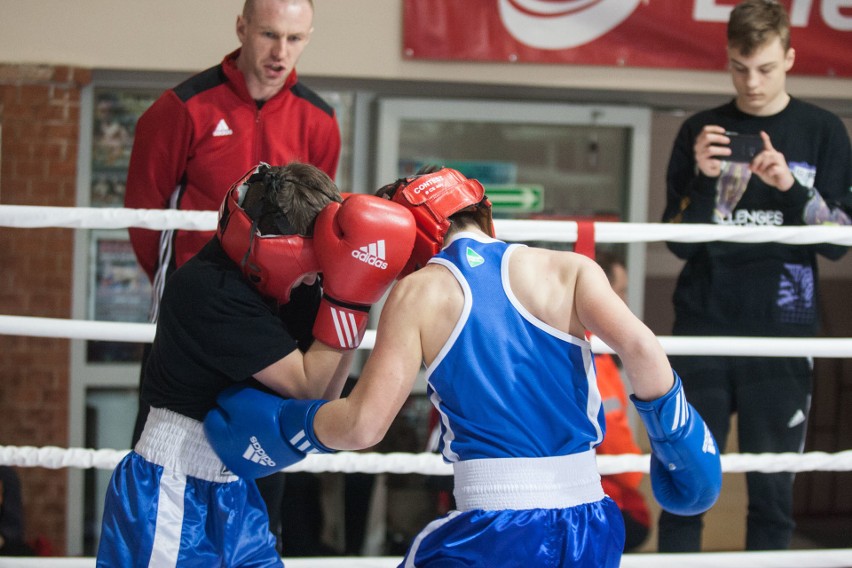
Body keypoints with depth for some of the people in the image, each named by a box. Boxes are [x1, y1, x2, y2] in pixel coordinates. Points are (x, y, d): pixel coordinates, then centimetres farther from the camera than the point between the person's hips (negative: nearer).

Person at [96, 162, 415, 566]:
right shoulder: (209, 290, -22)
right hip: (169, 490, -8)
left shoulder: (276, 282, 1)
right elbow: (305, 384, -20)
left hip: (230, 489, 8)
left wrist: (352, 300, -8)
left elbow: (325, 397, 3)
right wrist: (348, 297, -24)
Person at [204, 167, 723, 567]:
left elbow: (364, 424, -4)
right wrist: (675, 435, 6)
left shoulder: (418, 293, 3)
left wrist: (282, 426, 13)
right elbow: (640, 348, -9)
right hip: (591, 526, 3)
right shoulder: (567, 270, 6)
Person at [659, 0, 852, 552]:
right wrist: (702, 179, -12)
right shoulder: (701, 132, 7)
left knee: (773, 492, 1)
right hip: (703, 330, 1)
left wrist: (791, 187, -16)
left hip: (781, 338, -1)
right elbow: (679, 243, 5)